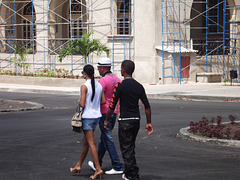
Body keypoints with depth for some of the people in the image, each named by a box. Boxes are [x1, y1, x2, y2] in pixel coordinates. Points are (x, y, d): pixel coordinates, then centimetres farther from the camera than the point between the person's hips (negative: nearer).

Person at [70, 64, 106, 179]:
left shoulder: (84, 86, -16)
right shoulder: (99, 85, 5)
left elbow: (82, 104, -19)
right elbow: (103, 101, 7)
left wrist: (80, 101, 2)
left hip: (87, 117, -7)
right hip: (97, 116, 7)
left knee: (91, 144, -5)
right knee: (85, 141, 18)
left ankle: (98, 169, -9)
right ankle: (79, 165, 29)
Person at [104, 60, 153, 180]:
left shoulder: (120, 86, -11)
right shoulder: (139, 86, 5)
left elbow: (112, 105, -11)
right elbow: (147, 106, 3)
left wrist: (107, 120, 2)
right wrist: (148, 123, 10)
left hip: (125, 121, -6)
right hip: (136, 120, 6)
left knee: (126, 149, 0)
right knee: (130, 148, 19)